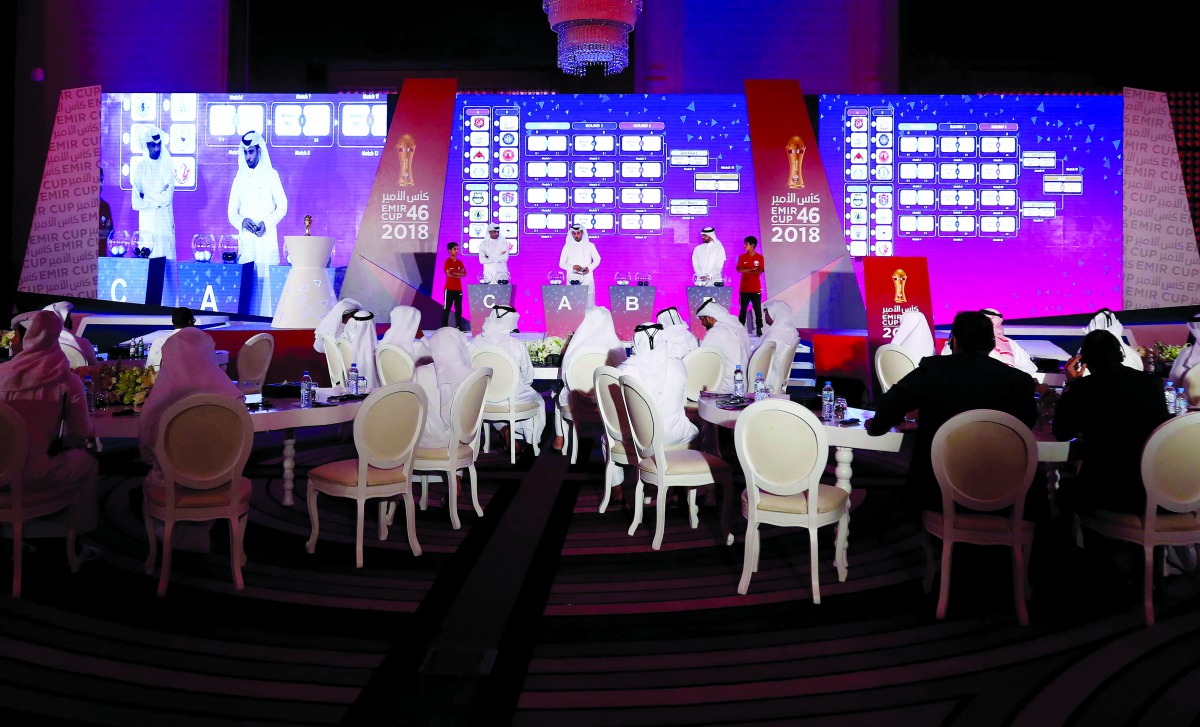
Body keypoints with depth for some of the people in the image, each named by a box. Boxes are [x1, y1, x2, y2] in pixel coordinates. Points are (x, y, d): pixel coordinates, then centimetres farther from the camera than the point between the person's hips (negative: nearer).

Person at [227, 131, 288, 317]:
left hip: (267, 237, -2)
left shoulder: (271, 175, 6)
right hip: (246, 238, 2)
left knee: (267, 278, -8)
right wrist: (242, 221, -9)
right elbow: (232, 212, 13)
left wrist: (266, 223, -12)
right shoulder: (239, 178, 14)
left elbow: (282, 206, 3)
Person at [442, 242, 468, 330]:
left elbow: (464, 274, 3)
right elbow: (449, 274, -15)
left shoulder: (460, 262, 13)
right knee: (447, 308, -4)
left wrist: (454, 273, -10)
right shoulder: (447, 261, -4)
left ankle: (459, 325, 12)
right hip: (449, 289, -6)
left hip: (459, 289, 6)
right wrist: (459, 275, -6)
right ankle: (444, 326, -1)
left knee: (459, 308, 7)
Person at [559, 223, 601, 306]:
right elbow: (561, 264, 6)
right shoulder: (567, 246, 4)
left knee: (588, 303, -4)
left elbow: (597, 260, 13)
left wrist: (589, 268, -7)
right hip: (573, 278, 0)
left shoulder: (590, 245, 5)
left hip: (587, 278, 0)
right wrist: (573, 267, -13)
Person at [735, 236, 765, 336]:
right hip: (744, 289, 1)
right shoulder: (742, 257, 5)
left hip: (756, 289, -1)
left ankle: (759, 329, 3)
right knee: (743, 309, 2)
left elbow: (760, 272, -7)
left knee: (758, 310, 0)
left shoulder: (759, 257, 2)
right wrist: (752, 269, -12)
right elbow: (739, 269, -7)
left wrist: (746, 271, -11)